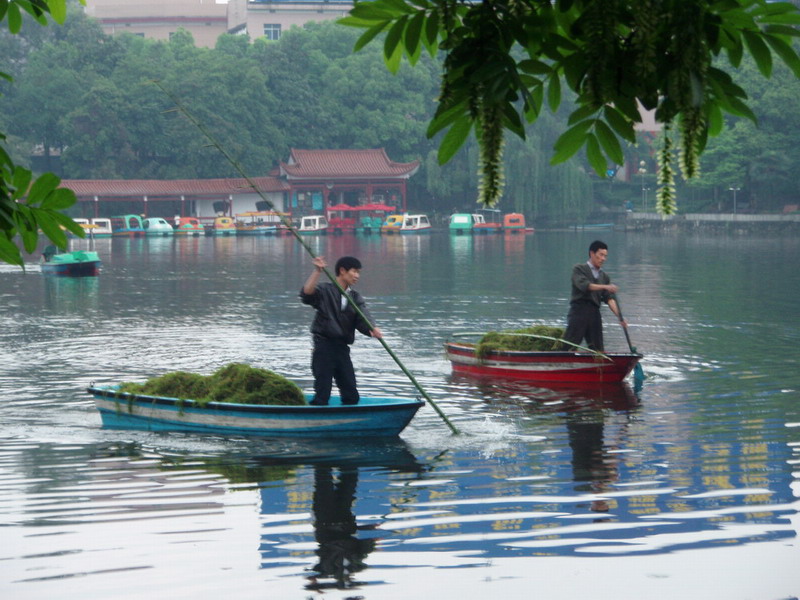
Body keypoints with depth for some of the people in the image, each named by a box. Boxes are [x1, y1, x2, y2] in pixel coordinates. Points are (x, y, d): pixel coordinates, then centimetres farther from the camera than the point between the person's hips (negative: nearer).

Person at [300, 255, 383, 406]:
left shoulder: (355, 298, 14)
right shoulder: (325, 290, 0)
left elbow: (363, 319, -3)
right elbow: (306, 294, -21)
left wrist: (372, 329, -25)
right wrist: (317, 271, -29)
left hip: (342, 348, 6)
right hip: (324, 346, -6)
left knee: (351, 396, 6)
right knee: (322, 394, -9)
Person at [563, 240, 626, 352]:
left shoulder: (604, 276, 19)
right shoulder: (579, 269, 5)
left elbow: (610, 298, 8)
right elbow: (583, 285, -15)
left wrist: (619, 316, -8)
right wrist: (605, 287, -26)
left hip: (595, 313, 6)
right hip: (579, 310, -6)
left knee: (597, 349, 2)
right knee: (568, 346, -12)